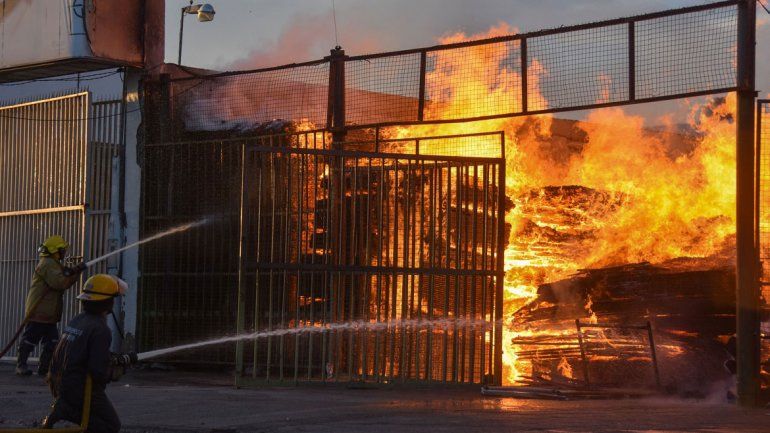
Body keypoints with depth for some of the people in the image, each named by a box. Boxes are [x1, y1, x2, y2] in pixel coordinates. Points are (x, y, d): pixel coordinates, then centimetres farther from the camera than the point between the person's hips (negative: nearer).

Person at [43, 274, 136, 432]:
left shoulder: (77, 320, 8)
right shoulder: (100, 329, -19)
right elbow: (99, 371, -22)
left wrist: (123, 359, 18)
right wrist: (119, 371, -3)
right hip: (81, 388, -9)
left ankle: (64, 408, 3)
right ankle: (66, 411, -11)